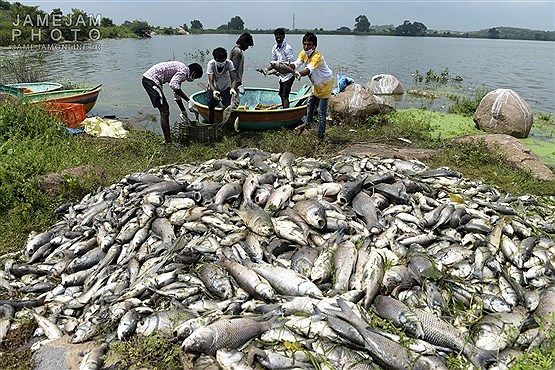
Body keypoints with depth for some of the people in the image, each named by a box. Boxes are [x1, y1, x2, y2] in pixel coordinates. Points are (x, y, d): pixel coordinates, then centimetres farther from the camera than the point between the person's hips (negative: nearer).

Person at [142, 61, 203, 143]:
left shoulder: (180, 71, 20)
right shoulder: (184, 71, -11)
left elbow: (177, 94, 28)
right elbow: (173, 85, -28)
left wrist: (183, 111, 33)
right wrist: (188, 100, -25)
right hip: (151, 80, -11)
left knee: (165, 108, 16)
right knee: (164, 111, -10)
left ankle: (168, 138, 23)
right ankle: (168, 142, -8)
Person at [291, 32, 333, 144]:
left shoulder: (317, 56, -31)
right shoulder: (303, 53, -6)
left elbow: (308, 70, -45)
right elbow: (296, 64, -21)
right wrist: (289, 67, -43)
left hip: (325, 83, -9)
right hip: (316, 84, 9)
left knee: (322, 111, -8)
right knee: (311, 104, 26)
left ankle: (321, 137, -2)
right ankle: (307, 123, 49)